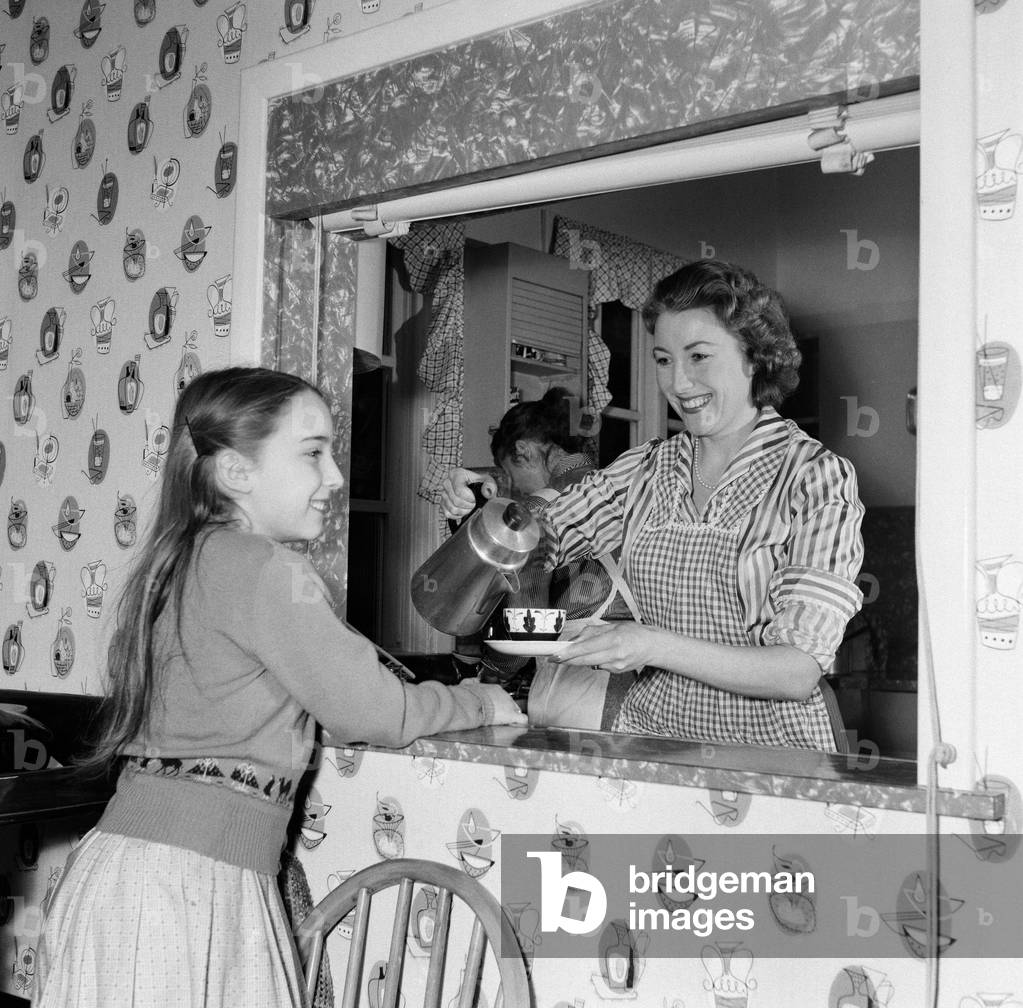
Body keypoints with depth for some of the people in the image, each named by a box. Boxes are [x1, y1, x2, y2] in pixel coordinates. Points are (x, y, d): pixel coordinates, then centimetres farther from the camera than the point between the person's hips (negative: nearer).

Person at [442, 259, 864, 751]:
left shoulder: (818, 478, -9)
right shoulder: (646, 469, 6)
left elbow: (800, 673, -15)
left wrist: (656, 646, -27)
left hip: (765, 749, -4)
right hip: (647, 732, 4)